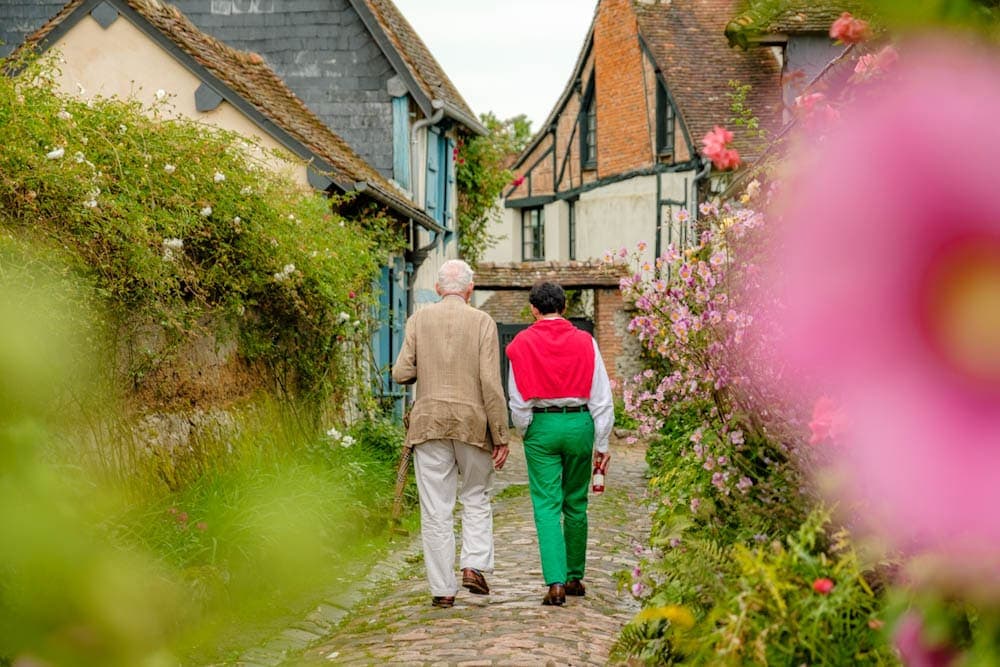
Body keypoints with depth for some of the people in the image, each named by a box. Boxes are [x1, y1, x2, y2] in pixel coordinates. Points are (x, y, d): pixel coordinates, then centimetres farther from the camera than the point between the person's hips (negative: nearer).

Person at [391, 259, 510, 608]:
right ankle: (474, 565, 4)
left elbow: (401, 373, -3)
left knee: (435, 510, 5)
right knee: (476, 499, 19)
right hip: (473, 423, 0)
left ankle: (443, 589, 8)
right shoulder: (482, 322, -3)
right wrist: (501, 437, -3)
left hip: (429, 423, 1)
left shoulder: (419, 319, 1)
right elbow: (491, 383, -7)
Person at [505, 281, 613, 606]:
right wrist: (602, 443, 8)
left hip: (541, 426, -2)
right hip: (579, 424, 2)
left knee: (546, 506, 0)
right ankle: (574, 577, 23)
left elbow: (519, 401, -2)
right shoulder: (584, 341, 1)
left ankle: (556, 582, -10)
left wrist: (524, 432, 15)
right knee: (576, 504, 14)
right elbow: (601, 398, 1)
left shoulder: (522, 343, -2)